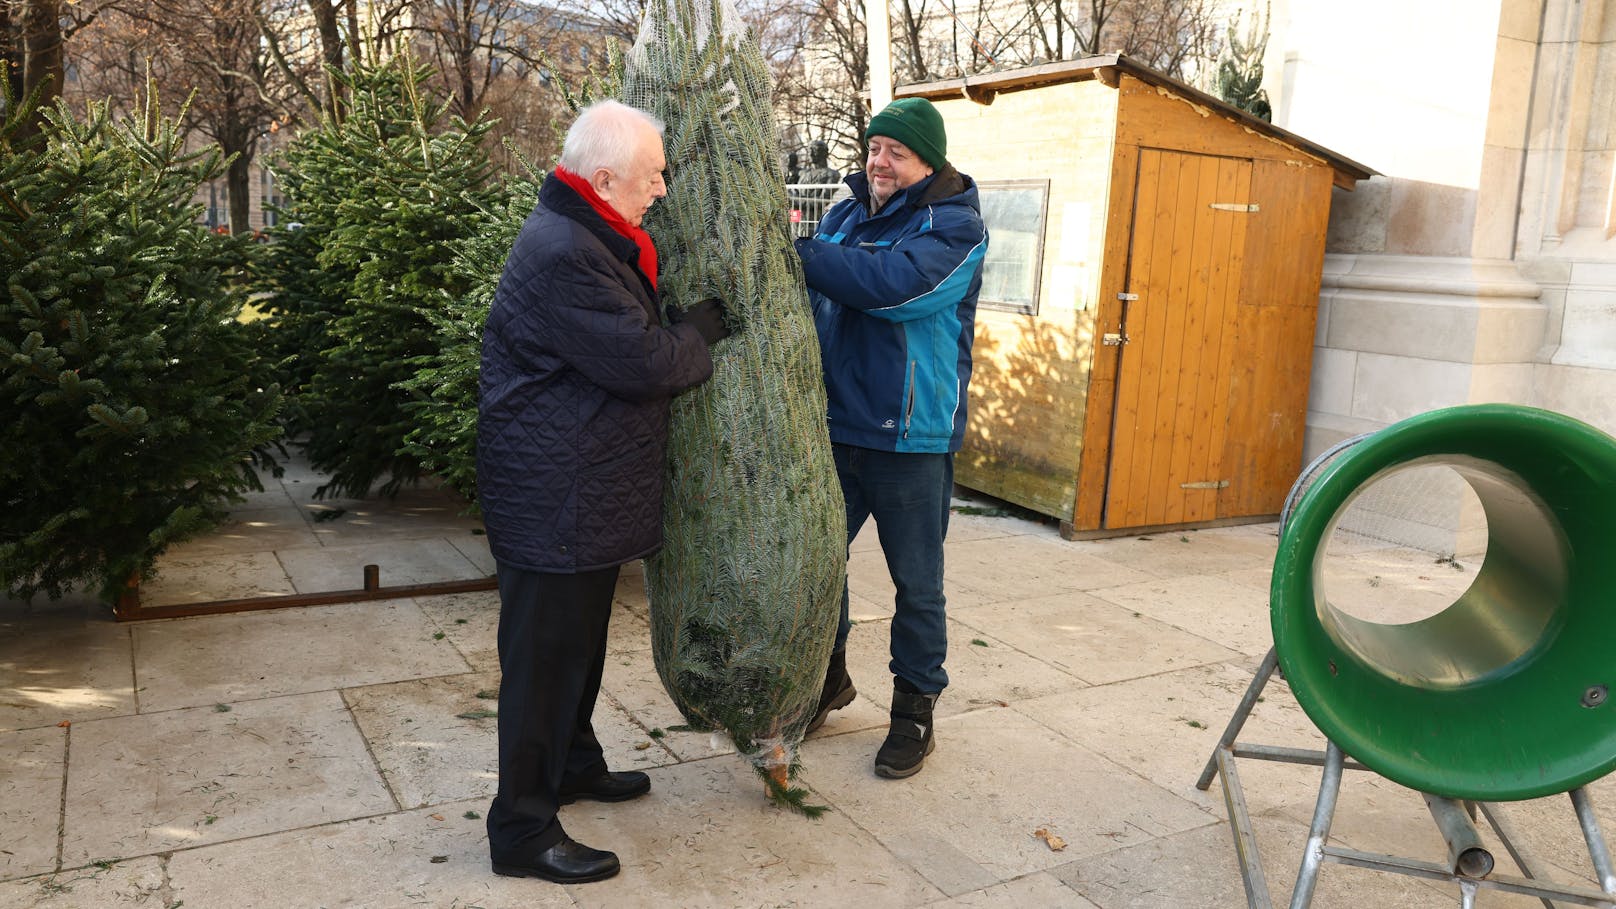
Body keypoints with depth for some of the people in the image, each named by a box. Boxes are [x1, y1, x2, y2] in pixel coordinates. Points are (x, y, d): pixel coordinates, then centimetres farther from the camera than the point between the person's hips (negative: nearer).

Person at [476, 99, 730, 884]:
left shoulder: (588, 240, 12)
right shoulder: (563, 257, -24)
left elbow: (633, 337, 21)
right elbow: (645, 363, -22)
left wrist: (685, 326, 6)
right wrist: (703, 328, -5)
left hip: (585, 491, 11)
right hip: (553, 497, -11)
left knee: (578, 641, 24)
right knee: (545, 655, 0)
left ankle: (573, 764, 42)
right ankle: (522, 831, 13)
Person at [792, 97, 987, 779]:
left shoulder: (956, 225, -9)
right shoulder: (846, 214, 10)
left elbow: (891, 284, -26)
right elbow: (815, 301, 10)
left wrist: (796, 251, -23)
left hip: (911, 438, -5)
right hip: (835, 423, 6)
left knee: (917, 582, 8)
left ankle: (915, 710, 24)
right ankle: (829, 676, 37)